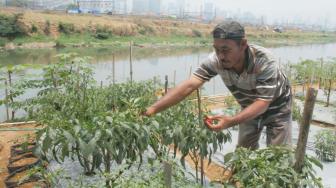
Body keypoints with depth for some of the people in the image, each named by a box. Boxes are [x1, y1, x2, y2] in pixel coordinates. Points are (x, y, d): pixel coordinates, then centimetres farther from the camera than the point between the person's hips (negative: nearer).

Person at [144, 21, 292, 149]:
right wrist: (153, 108, -45)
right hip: (250, 107, 3)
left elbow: (263, 102, -37)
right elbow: (189, 85, -34)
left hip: (276, 107, -3)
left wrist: (231, 121, -55)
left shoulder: (265, 61, -36)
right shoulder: (216, 60, -27)